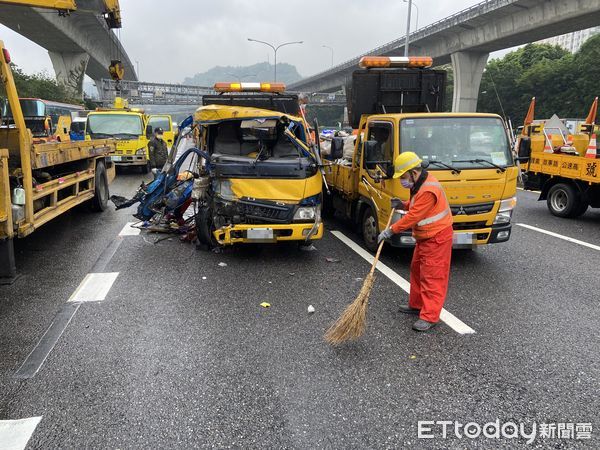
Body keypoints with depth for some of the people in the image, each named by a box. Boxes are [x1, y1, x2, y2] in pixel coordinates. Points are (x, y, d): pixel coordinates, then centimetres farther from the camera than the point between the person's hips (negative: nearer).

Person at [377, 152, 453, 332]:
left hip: (437, 238, -11)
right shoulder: (420, 183, 7)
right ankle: (416, 305, 31)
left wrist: (391, 230, -20)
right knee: (417, 270, 17)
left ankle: (430, 317, -1)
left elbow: (413, 217, -26)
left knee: (432, 277, -6)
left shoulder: (428, 190, -27)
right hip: (425, 237, 11)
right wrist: (403, 205, 3)